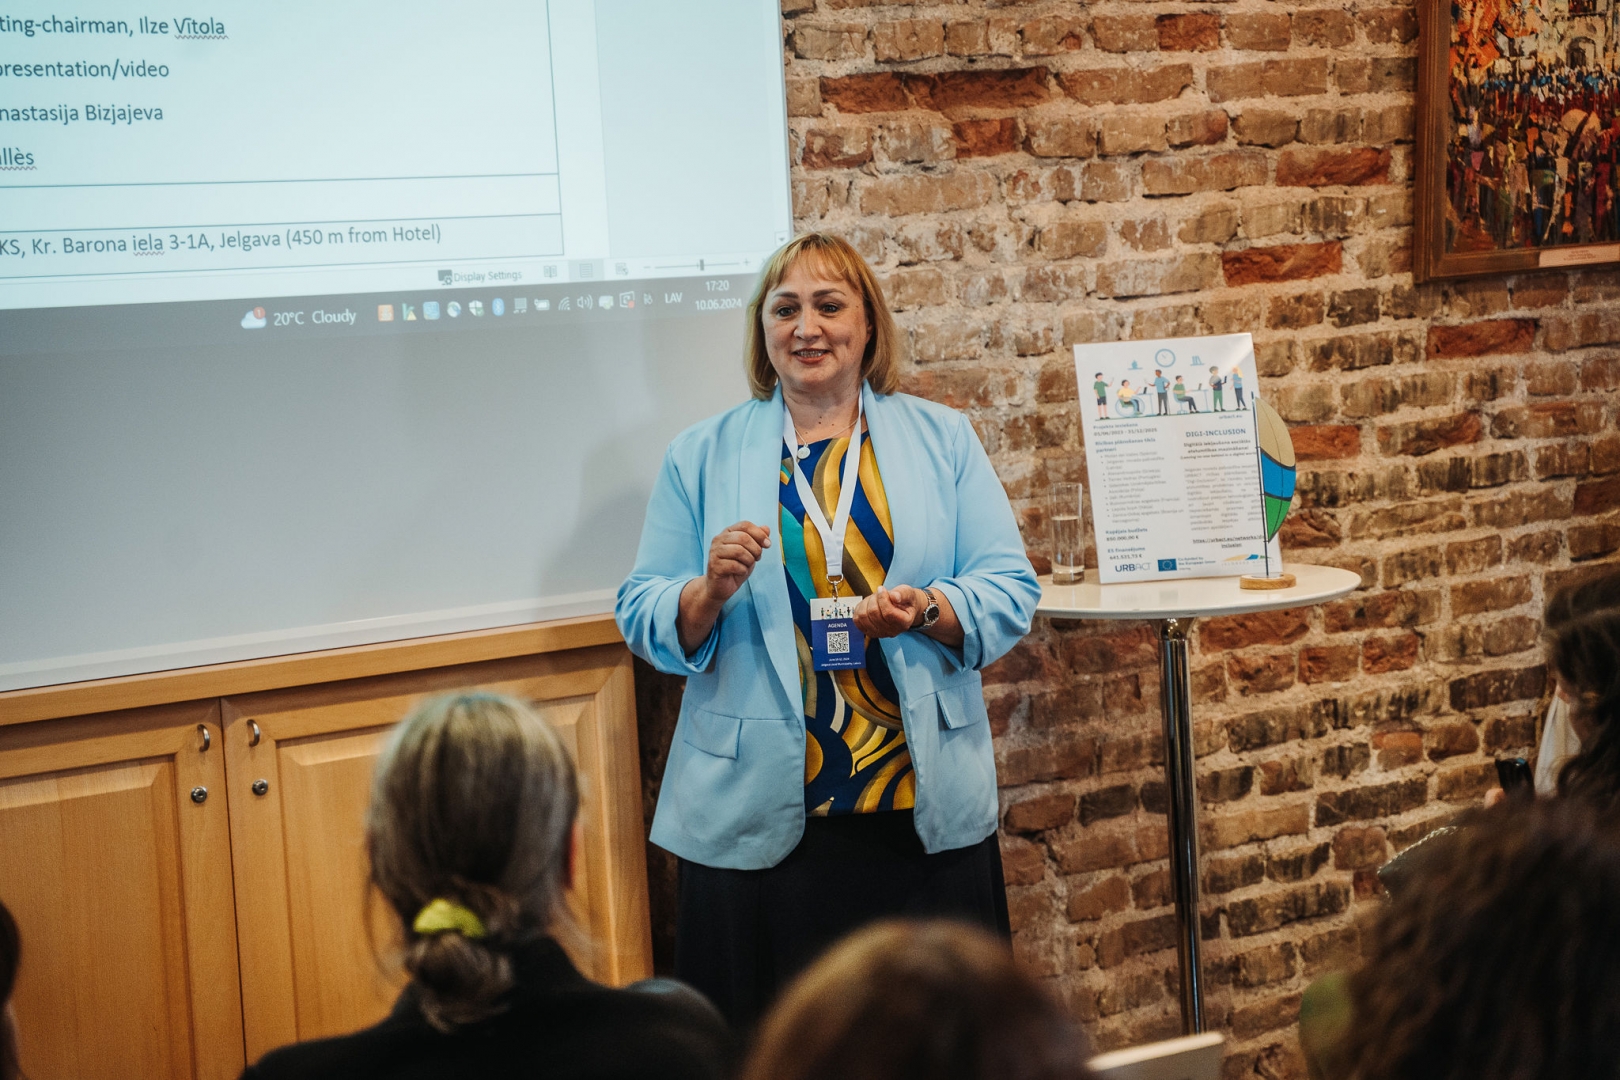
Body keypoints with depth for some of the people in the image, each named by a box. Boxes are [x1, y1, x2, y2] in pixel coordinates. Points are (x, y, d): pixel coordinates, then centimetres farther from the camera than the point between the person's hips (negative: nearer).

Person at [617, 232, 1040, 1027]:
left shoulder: (942, 440, 9)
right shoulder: (700, 456, 8)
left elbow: (1011, 591, 4)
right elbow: (643, 621, 6)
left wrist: (928, 611, -15)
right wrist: (711, 591, -14)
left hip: (923, 815, 1)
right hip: (757, 816, 0)